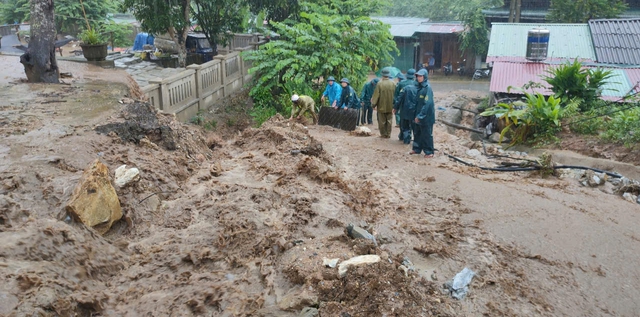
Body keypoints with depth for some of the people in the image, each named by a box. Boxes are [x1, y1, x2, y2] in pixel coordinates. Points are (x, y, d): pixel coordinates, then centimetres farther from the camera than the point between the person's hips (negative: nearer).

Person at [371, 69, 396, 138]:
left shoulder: (379, 84, -14)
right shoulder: (393, 83, -3)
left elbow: (376, 95, -9)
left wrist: (374, 104, 2)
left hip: (382, 106, -3)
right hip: (390, 106, 3)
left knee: (382, 121, 7)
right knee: (389, 120, 12)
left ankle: (383, 134, 12)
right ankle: (388, 134, 15)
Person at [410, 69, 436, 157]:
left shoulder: (427, 88, -16)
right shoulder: (419, 87, 8)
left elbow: (427, 104, -20)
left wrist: (420, 116, -21)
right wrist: (416, 115, 10)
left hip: (426, 116, -8)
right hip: (419, 115, 8)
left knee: (427, 134, 1)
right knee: (417, 133, 15)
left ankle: (429, 152, 11)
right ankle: (417, 149, 28)